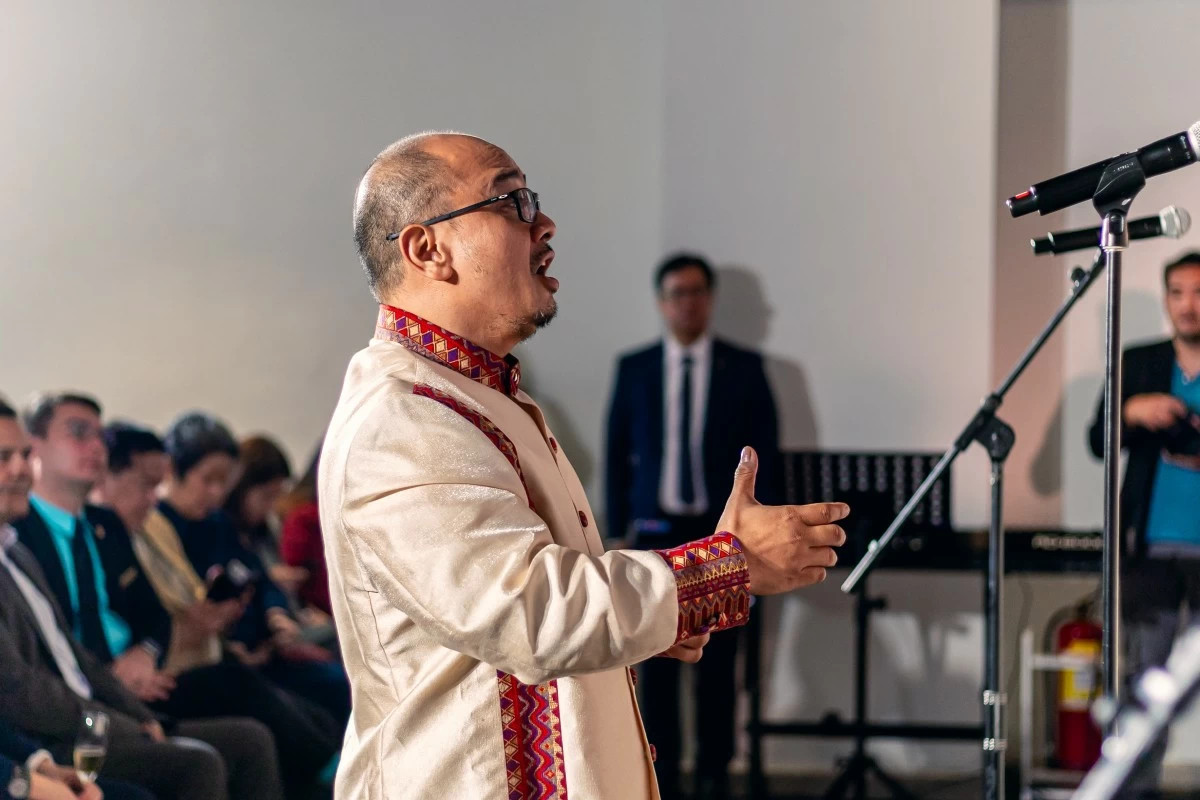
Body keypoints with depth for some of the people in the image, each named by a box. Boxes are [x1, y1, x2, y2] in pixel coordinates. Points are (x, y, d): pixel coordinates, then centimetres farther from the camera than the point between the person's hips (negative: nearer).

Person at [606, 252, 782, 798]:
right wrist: (619, 530, 3)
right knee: (656, 665, 3)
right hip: (655, 532, 1)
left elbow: (765, 455, 2)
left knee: (717, 665, 2)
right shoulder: (634, 369, 6)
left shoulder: (743, 369, 2)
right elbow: (617, 453, 8)